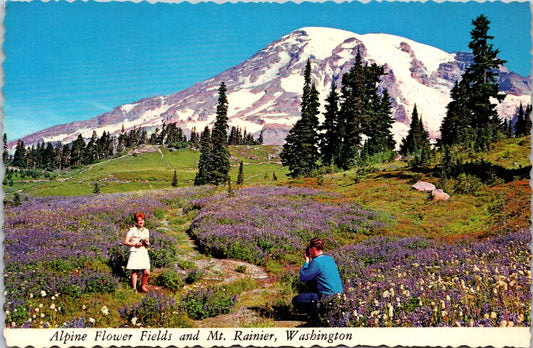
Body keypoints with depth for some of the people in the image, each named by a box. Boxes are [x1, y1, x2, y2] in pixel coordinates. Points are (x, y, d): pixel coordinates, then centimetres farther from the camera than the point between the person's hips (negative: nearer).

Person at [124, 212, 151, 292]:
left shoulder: (146, 231, 18)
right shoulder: (132, 230, 3)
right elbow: (126, 242, 0)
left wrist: (147, 244, 2)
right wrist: (135, 244, -12)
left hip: (144, 252, 4)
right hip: (135, 252, -4)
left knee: (147, 272, -5)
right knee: (135, 271, -4)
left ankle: (143, 286, 16)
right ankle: (134, 288, 5)